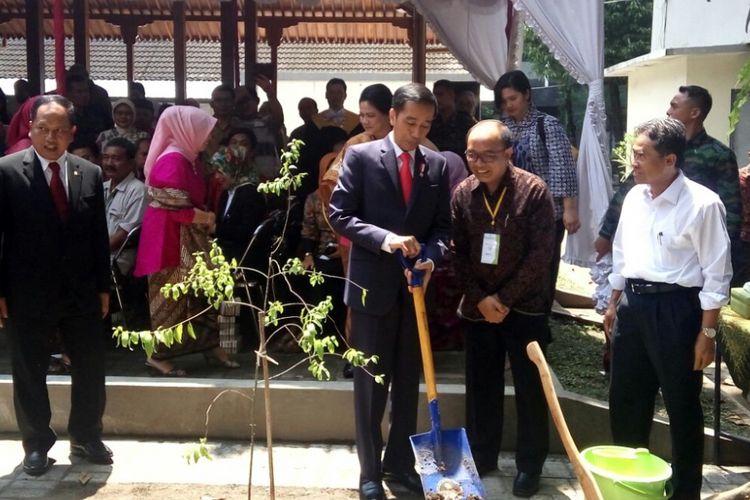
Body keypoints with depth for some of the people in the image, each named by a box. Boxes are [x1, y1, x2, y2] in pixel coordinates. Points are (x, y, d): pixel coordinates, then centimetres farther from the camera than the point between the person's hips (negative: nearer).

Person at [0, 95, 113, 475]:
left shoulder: (90, 173, 4)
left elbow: (99, 235, 8)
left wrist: (103, 286, 8)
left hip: (82, 293, 3)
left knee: (91, 370, 12)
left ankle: (86, 438, 30)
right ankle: (37, 445, 27)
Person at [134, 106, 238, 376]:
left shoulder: (189, 158, 11)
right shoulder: (172, 160, -19)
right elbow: (174, 208, -22)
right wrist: (205, 218, -10)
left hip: (188, 237, 9)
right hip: (170, 237, -9)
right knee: (170, 294, -1)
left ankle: (209, 344, 21)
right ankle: (159, 354, 9)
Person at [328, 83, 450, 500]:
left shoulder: (437, 165, 5)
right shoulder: (361, 156, -5)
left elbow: (443, 225, 6)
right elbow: (340, 215, -8)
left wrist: (431, 257, -15)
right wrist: (383, 238, -22)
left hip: (415, 286, 4)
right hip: (372, 285, -3)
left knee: (408, 381, 13)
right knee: (371, 382, 6)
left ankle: (401, 462, 28)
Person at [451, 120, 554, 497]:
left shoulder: (534, 191, -11)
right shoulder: (462, 193, -1)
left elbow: (540, 254, -12)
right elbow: (458, 253, 1)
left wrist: (505, 298, -13)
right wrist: (480, 298, -9)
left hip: (525, 307, -3)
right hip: (477, 307, 3)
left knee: (530, 388, 5)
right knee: (481, 386, 11)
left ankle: (529, 464, 19)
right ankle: (481, 456, 27)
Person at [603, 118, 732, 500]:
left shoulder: (702, 204, -15)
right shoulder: (634, 197, 5)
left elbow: (716, 274, -12)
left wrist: (707, 332, -12)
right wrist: (614, 304, 18)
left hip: (675, 309, -6)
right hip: (633, 304, 6)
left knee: (682, 407, 8)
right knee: (625, 401, 16)